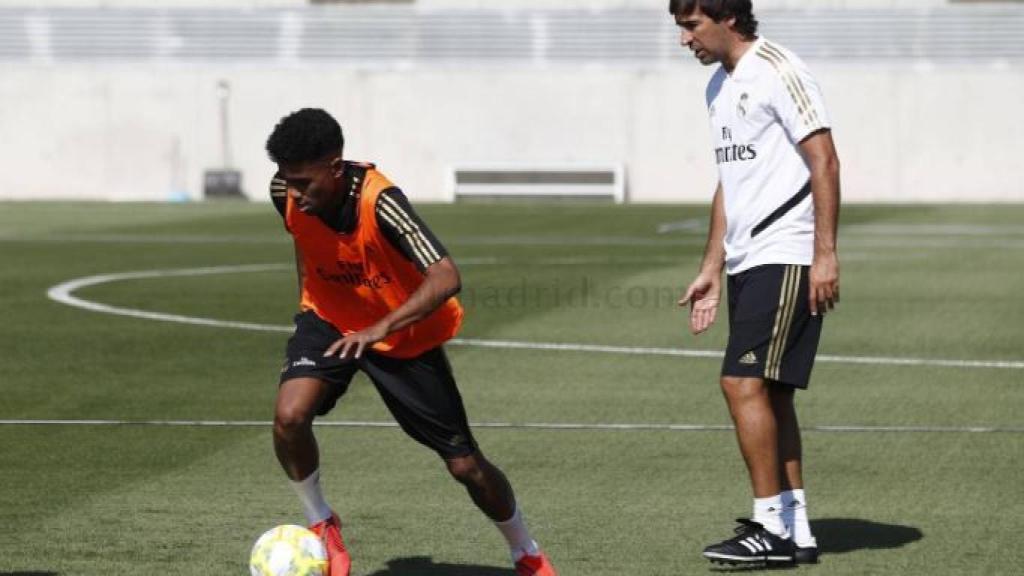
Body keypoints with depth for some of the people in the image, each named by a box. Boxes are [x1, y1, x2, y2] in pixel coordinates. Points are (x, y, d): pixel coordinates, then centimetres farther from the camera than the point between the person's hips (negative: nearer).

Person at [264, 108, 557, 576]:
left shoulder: (379, 203, -34)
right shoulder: (286, 194, -18)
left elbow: (445, 278, -43)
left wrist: (380, 329, -50)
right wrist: (309, 303, 12)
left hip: (406, 335, -3)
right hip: (330, 321, 3)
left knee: (464, 464, 2)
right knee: (289, 415, -27)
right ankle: (321, 525, -2)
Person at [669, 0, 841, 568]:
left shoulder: (777, 71, -11)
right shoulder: (720, 87, 17)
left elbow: (824, 162, -14)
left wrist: (824, 253, -20)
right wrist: (712, 269, 22)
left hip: (786, 257, -9)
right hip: (748, 262, 9)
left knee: (744, 383, -13)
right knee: (769, 394, 9)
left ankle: (772, 528, -8)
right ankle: (795, 530, 13)